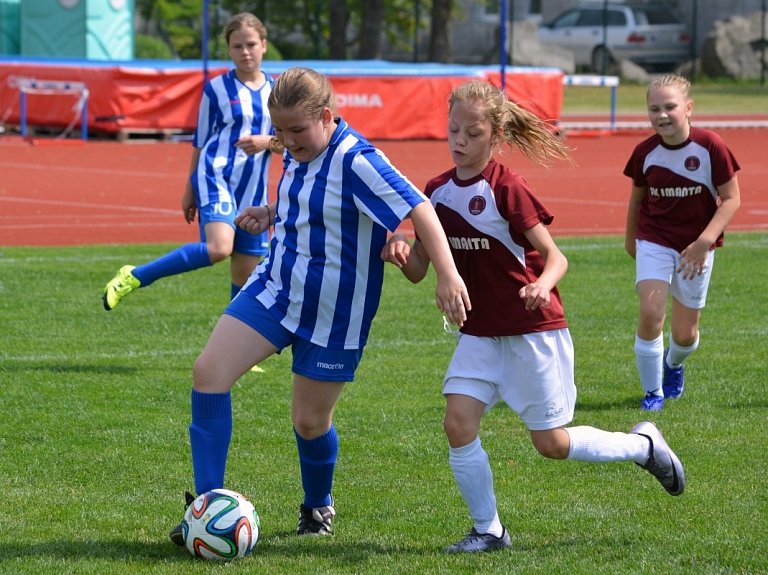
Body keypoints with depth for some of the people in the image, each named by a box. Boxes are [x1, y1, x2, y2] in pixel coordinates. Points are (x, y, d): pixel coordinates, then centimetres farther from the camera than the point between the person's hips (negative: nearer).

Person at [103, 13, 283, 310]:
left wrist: (267, 141, -12)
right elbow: (200, 142, 8)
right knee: (218, 248, -28)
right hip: (216, 177, -4)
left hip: (252, 191, 4)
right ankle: (134, 277, -20)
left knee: (246, 273, 5)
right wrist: (190, 191, 10)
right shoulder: (217, 89, 1)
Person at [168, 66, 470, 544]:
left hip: (335, 313, -7)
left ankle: (318, 506, 36)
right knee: (210, 371, -11)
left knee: (310, 420, 3)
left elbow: (420, 210, -28)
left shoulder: (356, 161, -22)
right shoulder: (298, 154, 3)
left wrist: (448, 276, -37)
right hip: (276, 289, 7)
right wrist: (270, 214, 4)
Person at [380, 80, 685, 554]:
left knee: (552, 443, 1)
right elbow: (419, 270, 4)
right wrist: (401, 251, -19)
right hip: (479, 333, 5)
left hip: (533, 331, -5)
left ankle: (643, 445, 25)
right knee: (458, 422, -11)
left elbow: (555, 257, -15)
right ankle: (489, 530, 3)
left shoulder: (508, 189, -16)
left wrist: (542, 285, -37)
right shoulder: (437, 191, 2)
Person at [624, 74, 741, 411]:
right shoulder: (645, 152, -8)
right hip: (654, 242, 1)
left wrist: (705, 242, -22)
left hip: (696, 247, -1)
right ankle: (652, 391, 2)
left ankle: (674, 364, 45)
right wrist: (630, 239, 20)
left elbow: (731, 199, -13)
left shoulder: (710, 147, -17)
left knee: (684, 333, 7)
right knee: (650, 314, -18)